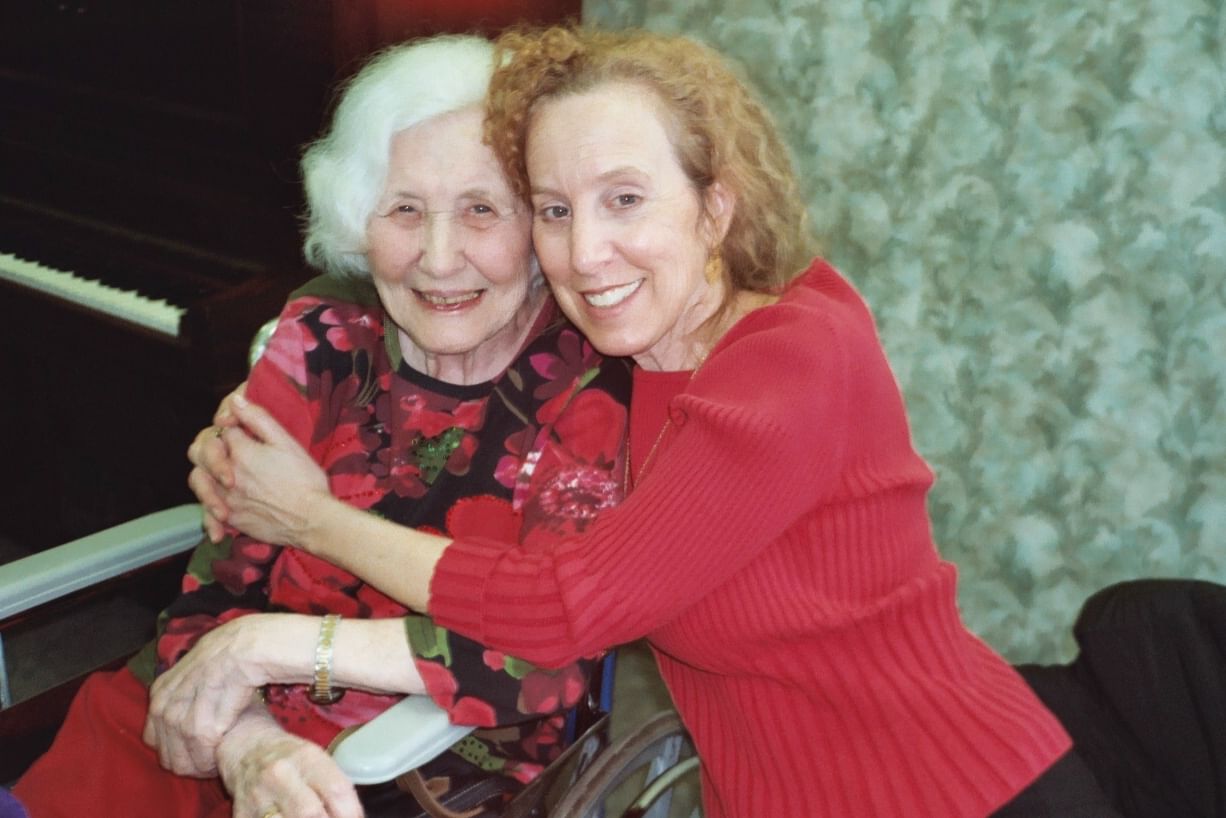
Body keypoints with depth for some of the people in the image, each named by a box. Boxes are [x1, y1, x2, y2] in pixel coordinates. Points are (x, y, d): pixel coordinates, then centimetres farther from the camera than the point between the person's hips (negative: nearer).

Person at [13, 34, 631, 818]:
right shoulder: (320, 341, 0)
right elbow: (217, 585, -1)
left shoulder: (592, 386, -10)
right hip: (220, 751, 3)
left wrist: (277, 645, -17)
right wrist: (250, 747, -21)